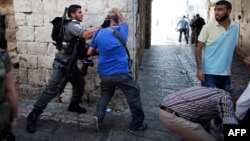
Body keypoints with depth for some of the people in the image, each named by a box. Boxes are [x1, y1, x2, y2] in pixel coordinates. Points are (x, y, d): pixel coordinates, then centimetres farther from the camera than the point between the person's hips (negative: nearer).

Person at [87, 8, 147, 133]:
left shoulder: (99, 33, 3)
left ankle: (98, 116, 4)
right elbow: (124, 21, 25)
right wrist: (117, 12, 38)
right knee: (134, 94, 10)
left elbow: (89, 52, 10)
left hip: (104, 74, 3)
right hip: (121, 73, -3)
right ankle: (137, 124, 16)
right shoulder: (122, 30, 0)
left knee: (105, 94, 25)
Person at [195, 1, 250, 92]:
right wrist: (199, 69, -15)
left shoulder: (235, 27, 4)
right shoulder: (208, 27, -9)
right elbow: (198, 48, -7)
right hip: (209, 72, -4)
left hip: (226, 73, 5)